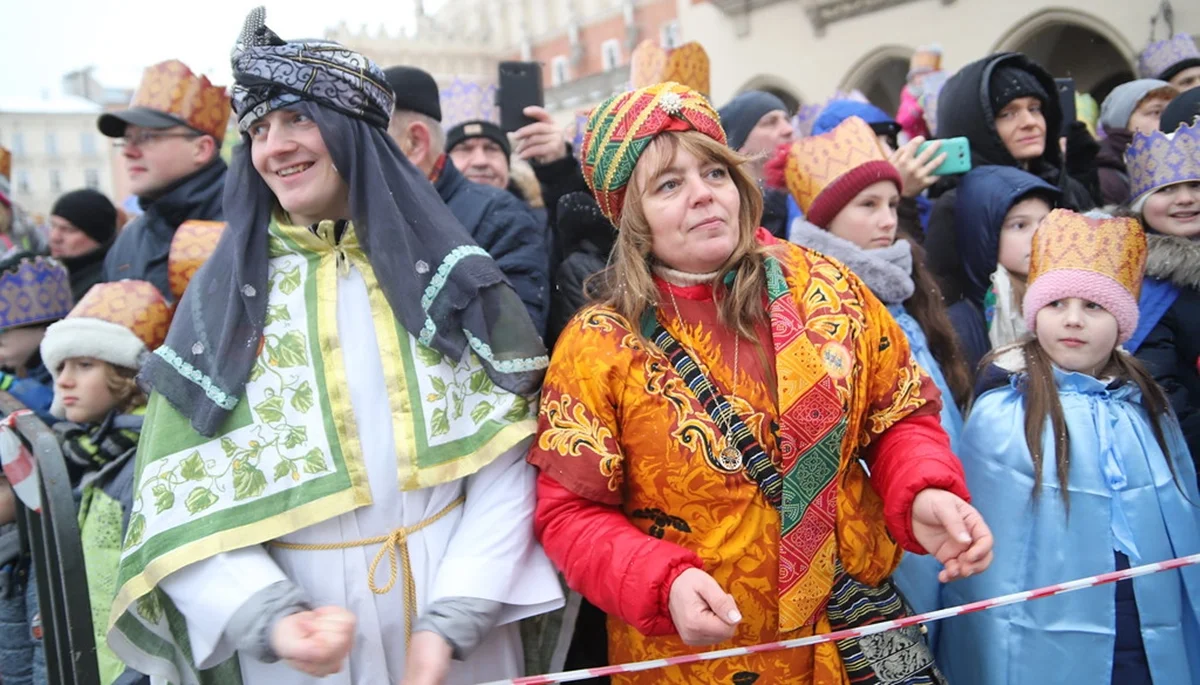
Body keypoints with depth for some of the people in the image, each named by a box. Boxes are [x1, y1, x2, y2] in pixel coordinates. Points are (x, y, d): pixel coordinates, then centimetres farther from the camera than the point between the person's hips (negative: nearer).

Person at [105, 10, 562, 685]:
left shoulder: (447, 272, -3)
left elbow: (505, 458, -8)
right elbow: (181, 496, -4)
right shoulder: (222, 294, -1)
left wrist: (451, 621, -16)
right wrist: (267, 618, -19)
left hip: (454, 617, 0)